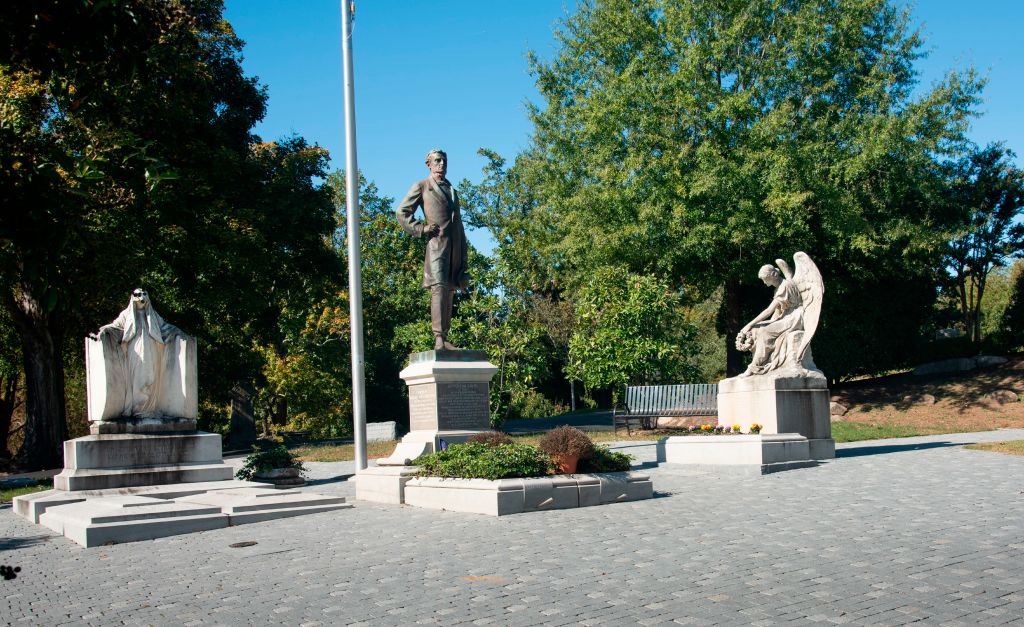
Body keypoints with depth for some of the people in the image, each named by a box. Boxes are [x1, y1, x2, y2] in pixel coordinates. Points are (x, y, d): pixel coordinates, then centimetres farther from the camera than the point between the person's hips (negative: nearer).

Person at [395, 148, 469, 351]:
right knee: (439, 288, -18)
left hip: (455, 246, 6)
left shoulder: (452, 190, 26)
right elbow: (401, 212, 4)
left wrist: (463, 256, 18)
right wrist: (421, 228, -7)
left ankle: (445, 338, 5)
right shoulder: (421, 186, 9)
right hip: (437, 243, -6)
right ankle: (438, 338, -24)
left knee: (450, 290, 3)